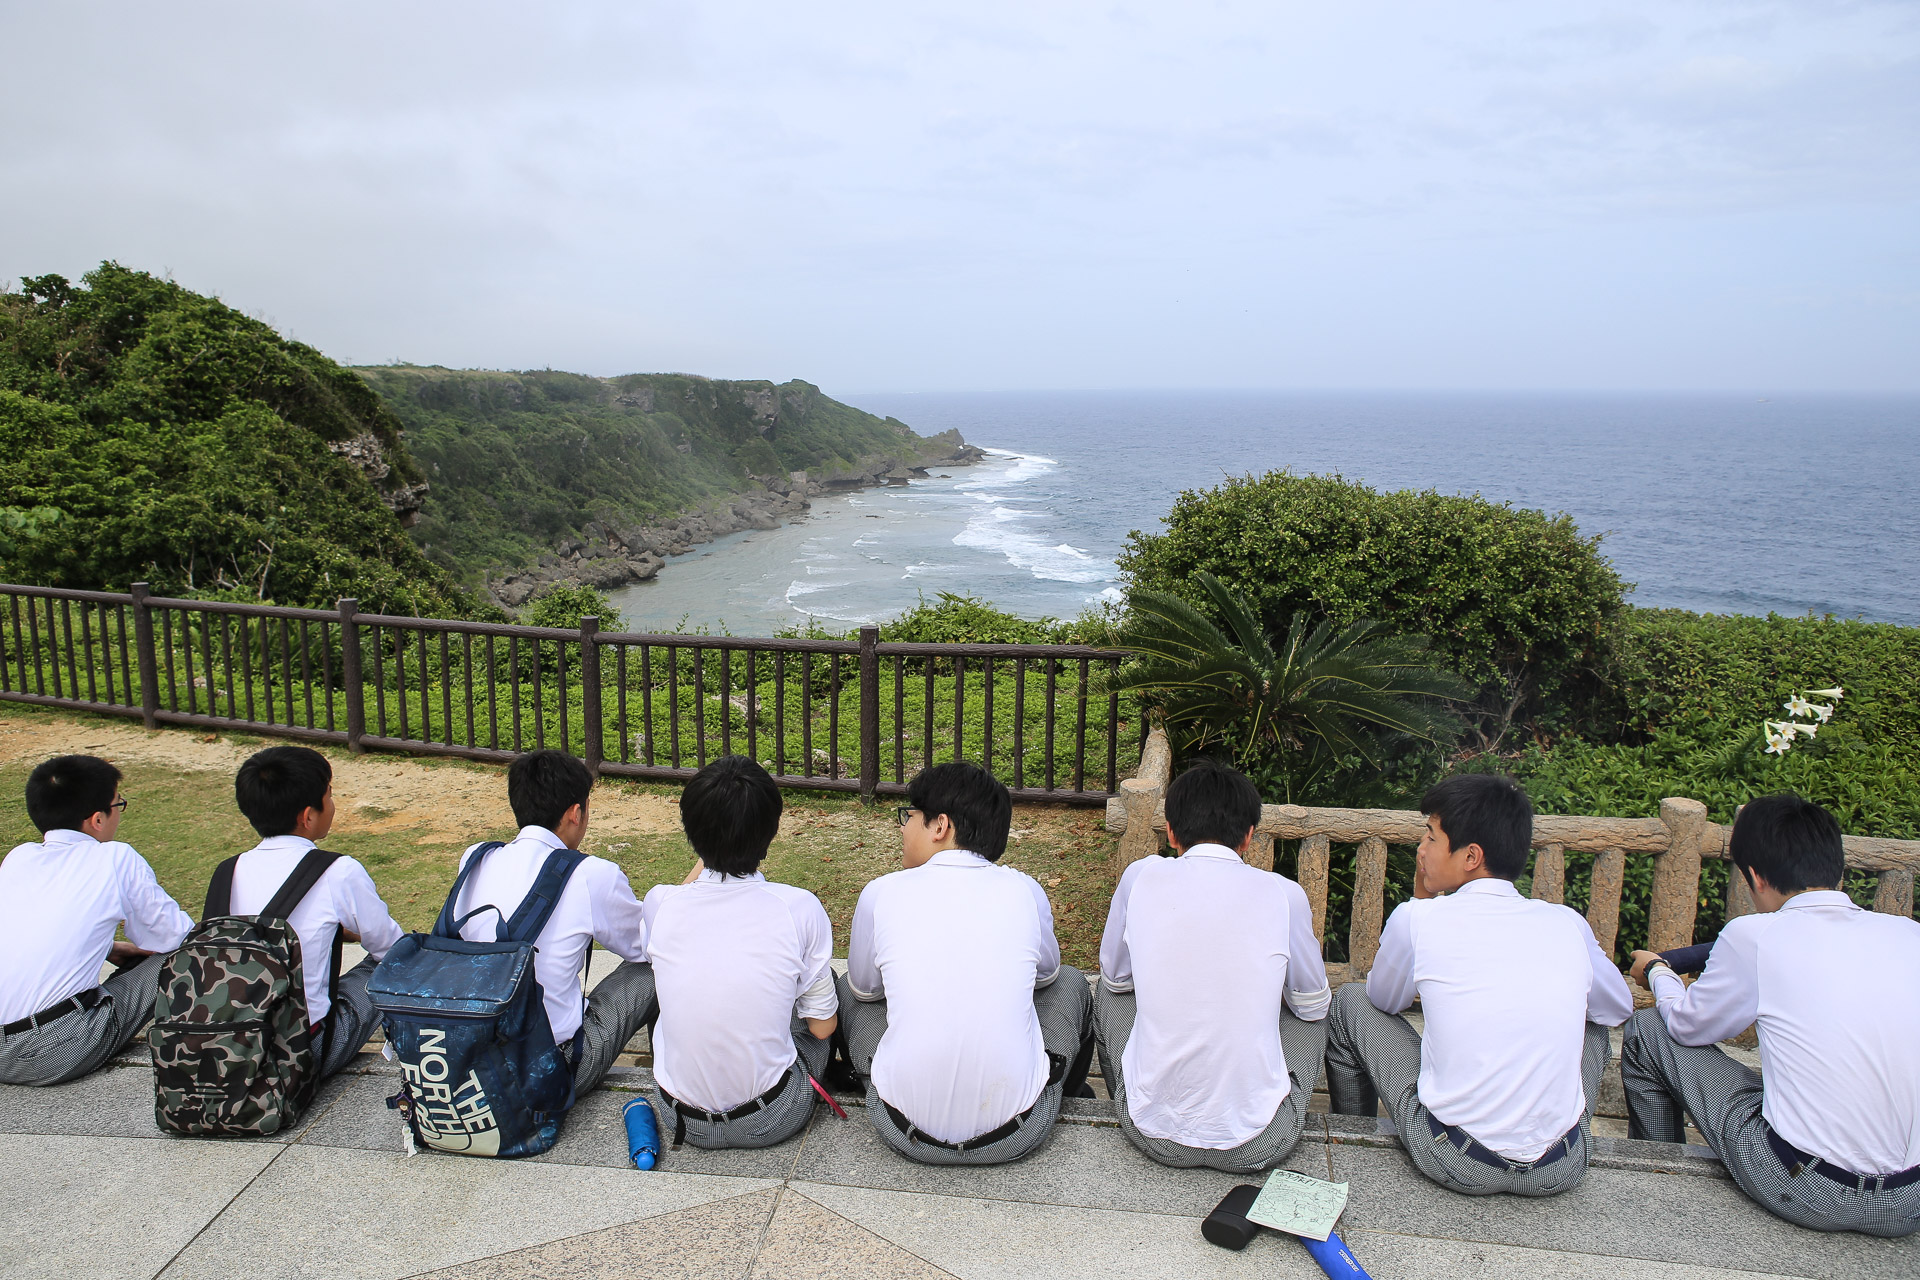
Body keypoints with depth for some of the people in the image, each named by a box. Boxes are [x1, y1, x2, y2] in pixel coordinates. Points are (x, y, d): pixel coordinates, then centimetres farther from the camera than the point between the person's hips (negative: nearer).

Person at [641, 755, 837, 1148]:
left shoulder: (660, 904, -14)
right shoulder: (800, 908, -19)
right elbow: (822, 1026, -5)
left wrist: (706, 856, 7)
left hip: (685, 1121, 2)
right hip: (772, 1121, -2)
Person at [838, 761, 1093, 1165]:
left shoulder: (880, 894, -6)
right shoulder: (1024, 890, -3)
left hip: (909, 1135, 0)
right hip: (1016, 1137, 0)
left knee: (849, 987, 26)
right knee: (1070, 981, 26)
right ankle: (1063, 1101, 46)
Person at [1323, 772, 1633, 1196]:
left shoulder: (1417, 918, -10)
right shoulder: (1567, 922, -1)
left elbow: (1383, 1001, 10)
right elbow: (1620, 1007, 20)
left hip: (1456, 1164, -3)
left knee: (1351, 1001, 16)